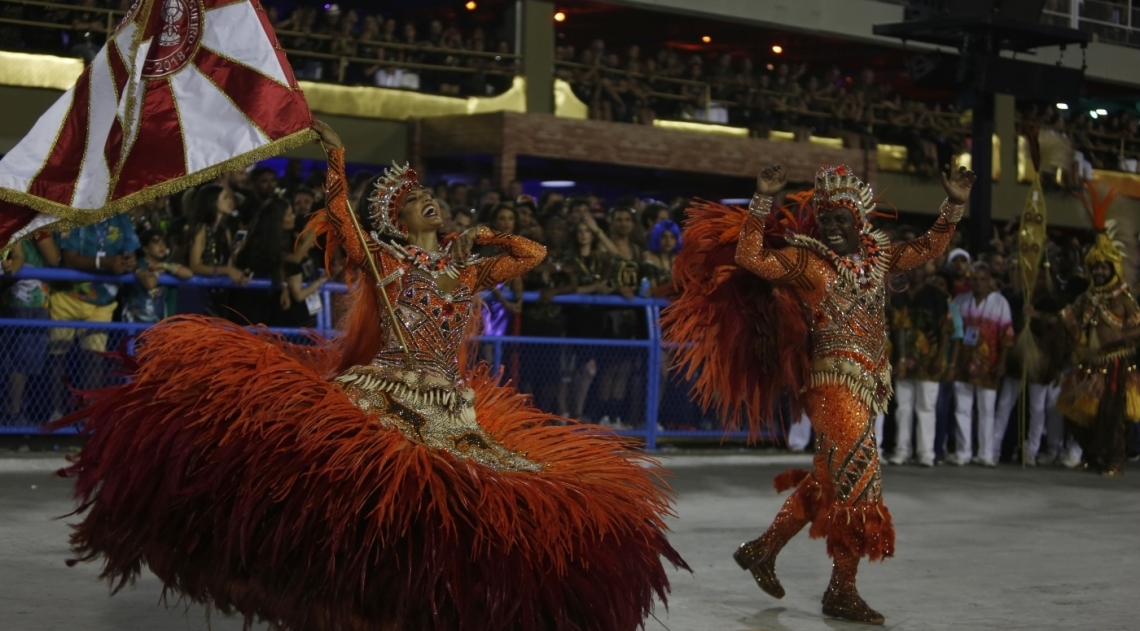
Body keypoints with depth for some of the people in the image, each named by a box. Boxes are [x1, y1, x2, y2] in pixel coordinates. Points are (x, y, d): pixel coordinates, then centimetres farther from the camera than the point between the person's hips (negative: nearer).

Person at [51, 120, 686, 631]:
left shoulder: (468, 272, 20)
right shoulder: (384, 262, 10)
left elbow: (534, 253, 26)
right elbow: (339, 218, -3)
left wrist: (483, 236, 28)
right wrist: (336, 158, -6)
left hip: (451, 412, 3)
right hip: (383, 397, -3)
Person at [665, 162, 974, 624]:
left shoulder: (878, 258, 13)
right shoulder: (803, 259, -3)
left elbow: (928, 248, 22)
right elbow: (748, 257, -12)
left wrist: (953, 206, 10)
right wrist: (763, 200, -19)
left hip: (867, 384, 7)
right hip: (832, 380, -7)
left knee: (828, 481, 14)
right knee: (858, 477, -11)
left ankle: (762, 550, 28)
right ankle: (842, 590, -4)